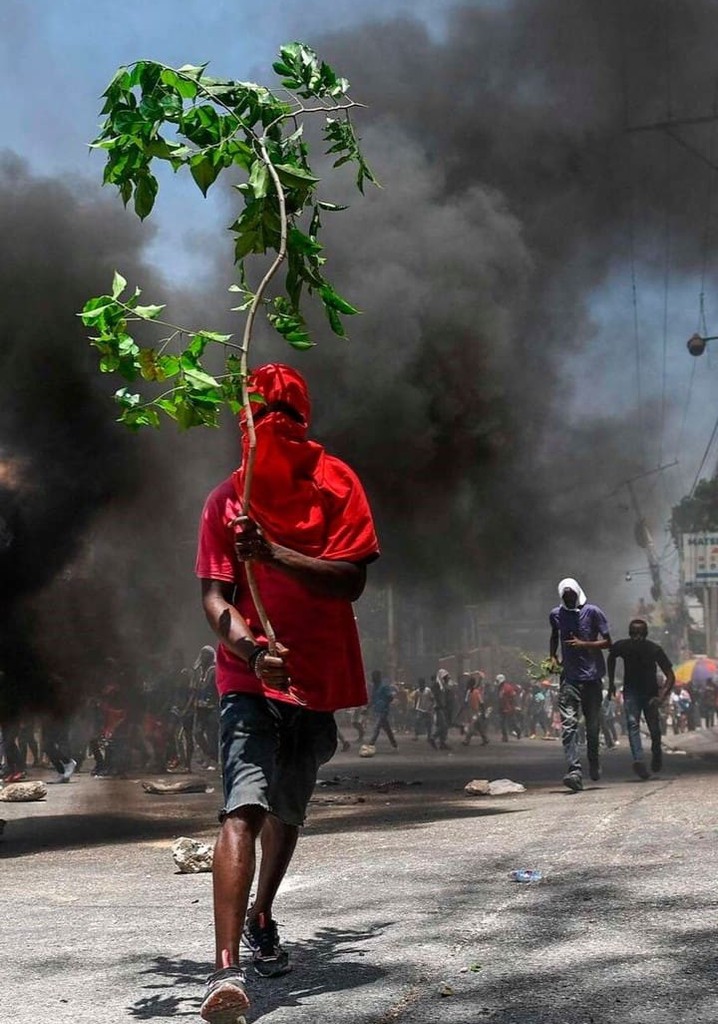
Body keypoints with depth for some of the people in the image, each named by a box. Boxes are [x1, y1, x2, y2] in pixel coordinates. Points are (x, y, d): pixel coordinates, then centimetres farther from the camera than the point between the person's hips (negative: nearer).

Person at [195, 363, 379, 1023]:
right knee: (244, 808, -21)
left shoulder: (334, 483, -2)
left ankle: (261, 917, 44)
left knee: (288, 810, 18)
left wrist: (272, 553, -25)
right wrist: (250, 648, -27)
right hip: (249, 677, -2)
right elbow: (214, 596, -8)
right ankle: (227, 968, -26)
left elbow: (351, 580, -12)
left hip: (318, 675, 2)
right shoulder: (228, 499, -2)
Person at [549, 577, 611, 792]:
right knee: (569, 724, -14)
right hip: (569, 677, 1)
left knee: (593, 724, 10)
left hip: (592, 676, -1)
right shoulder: (556, 615, 7)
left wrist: (583, 644, -15)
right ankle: (574, 770, -21)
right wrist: (552, 657, 10)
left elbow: (607, 642, -2)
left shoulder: (592, 612, -3)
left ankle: (593, 763, 34)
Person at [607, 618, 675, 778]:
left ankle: (656, 753, 28)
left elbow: (671, 676, -16)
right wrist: (611, 683, 10)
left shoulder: (655, 650, -19)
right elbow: (611, 658, 11)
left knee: (654, 729, -4)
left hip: (650, 693, 0)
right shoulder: (621, 647, -14)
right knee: (633, 724, -20)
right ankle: (638, 760, -32)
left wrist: (662, 696, -30)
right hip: (631, 691, 1)